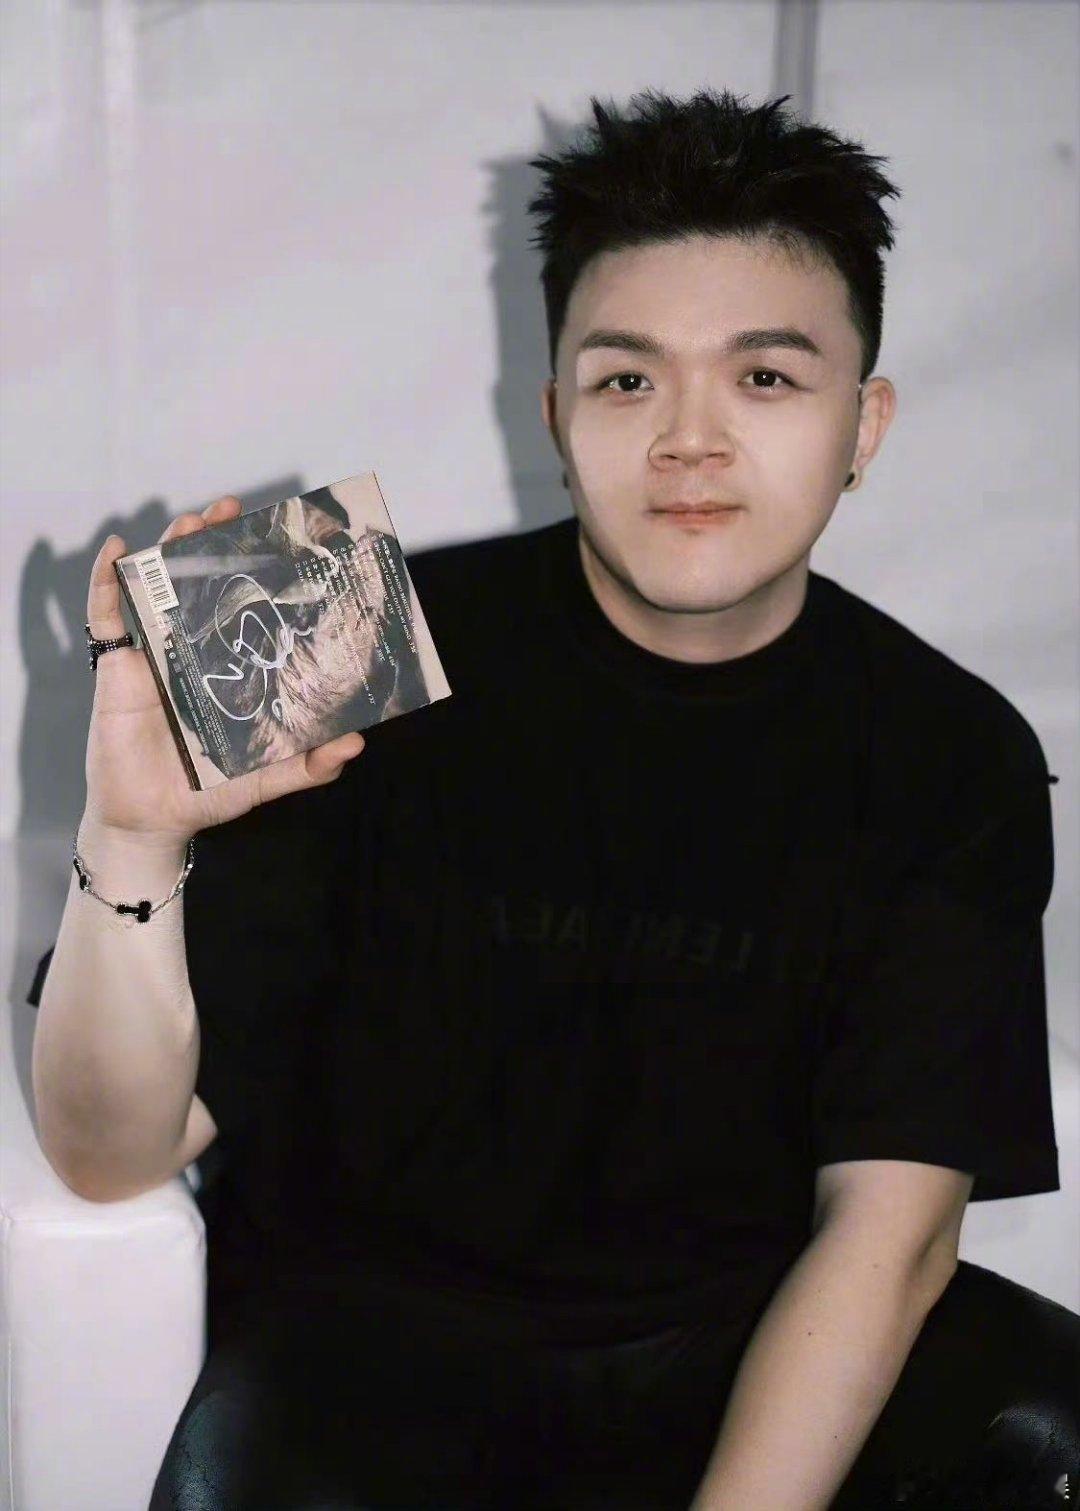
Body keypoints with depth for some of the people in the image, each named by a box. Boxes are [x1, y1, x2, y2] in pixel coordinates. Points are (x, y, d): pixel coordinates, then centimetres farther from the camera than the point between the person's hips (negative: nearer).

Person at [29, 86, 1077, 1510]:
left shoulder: (957, 761, -3)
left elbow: (892, 1217, -9)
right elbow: (113, 1155, -12)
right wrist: (131, 846, -31)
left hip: (762, 1336, 2)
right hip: (376, 1327, -2)